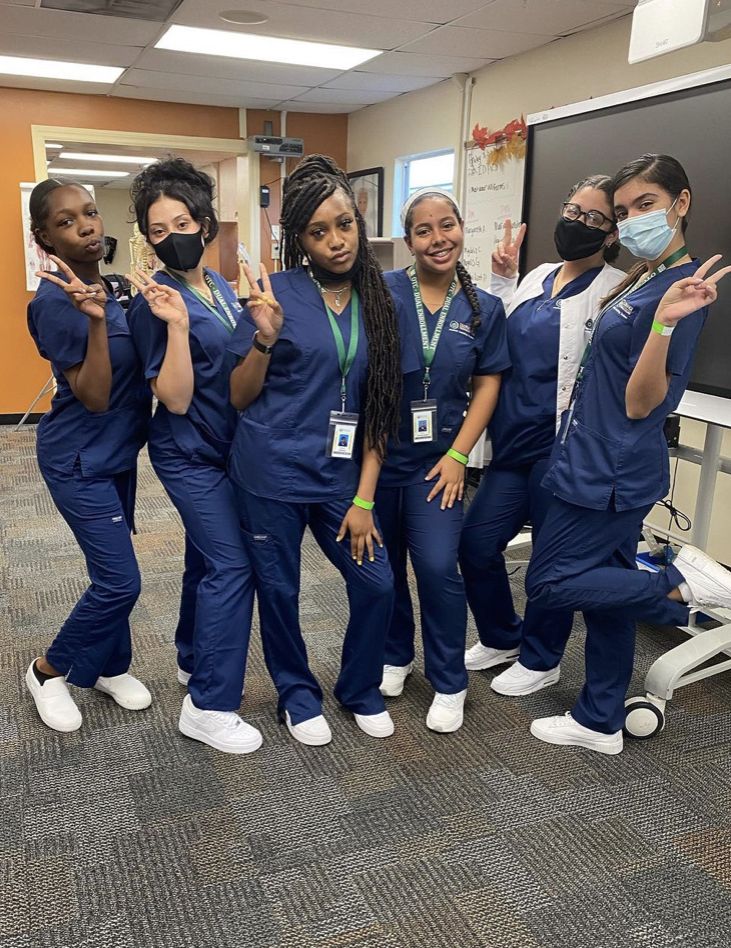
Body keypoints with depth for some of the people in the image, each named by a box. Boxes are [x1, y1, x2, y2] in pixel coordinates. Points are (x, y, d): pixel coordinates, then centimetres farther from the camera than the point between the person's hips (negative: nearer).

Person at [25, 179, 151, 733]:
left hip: (117, 451, 8)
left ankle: (111, 667, 35)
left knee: (113, 573, 17)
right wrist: (94, 319, -35)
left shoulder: (103, 286, 4)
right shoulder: (57, 302, -21)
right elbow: (94, 396, -26)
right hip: (81, 460, -8)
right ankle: (49, 671, 18)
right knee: (120, 581, -5)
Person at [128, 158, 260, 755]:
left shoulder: (219, 286, 7)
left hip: (226, 447, 8)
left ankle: (193, 661, 36)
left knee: (208, 559, 17)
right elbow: (176, 399, -23)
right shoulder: (157, 302, -16)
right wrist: (176, 325, -31)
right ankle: (210, 707, 0)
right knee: (232, 565, -10)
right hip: (190, 455, -8)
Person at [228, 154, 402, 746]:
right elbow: (240, 397, -3)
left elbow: (378, 410, 3)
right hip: (272, 470, -3)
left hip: (339, 474, 3)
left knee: (377, 585, 4)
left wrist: (364, 499, -1)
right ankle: (298, 694, 35)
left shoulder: (377, 301, 3)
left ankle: (361, 690, 30)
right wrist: (266, 336, -20)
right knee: (279, 591, 10)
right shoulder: (279, 293, -7)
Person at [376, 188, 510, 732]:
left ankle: (449, 682, 14)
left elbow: (487, 385, 3)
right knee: (382, 565, 12)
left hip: (436, 457, 0)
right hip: (375, 451, 0)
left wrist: (458, 455, -5)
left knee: (438, 567, -8)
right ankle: (395, 655, 37)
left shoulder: (484, 308, 1)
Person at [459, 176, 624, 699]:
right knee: (477, 541, 12)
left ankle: (539, 660, 31)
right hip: (514, 441, 7)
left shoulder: (614, 291, -9)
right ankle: (502, 638, 35)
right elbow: (502, 339, 18)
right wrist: (503, 279, 11)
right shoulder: (539, 277, 12)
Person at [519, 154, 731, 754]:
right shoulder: (640, 280, 10)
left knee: (547, 583, 1)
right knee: (606, 584, 15)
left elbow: (643, 404, -20)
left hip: (612, 472, -9)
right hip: (601, 463, 9)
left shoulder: (681, 288, -18)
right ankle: (600, 722, 29)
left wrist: (665, 321, -35)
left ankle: (682, 584, 3)